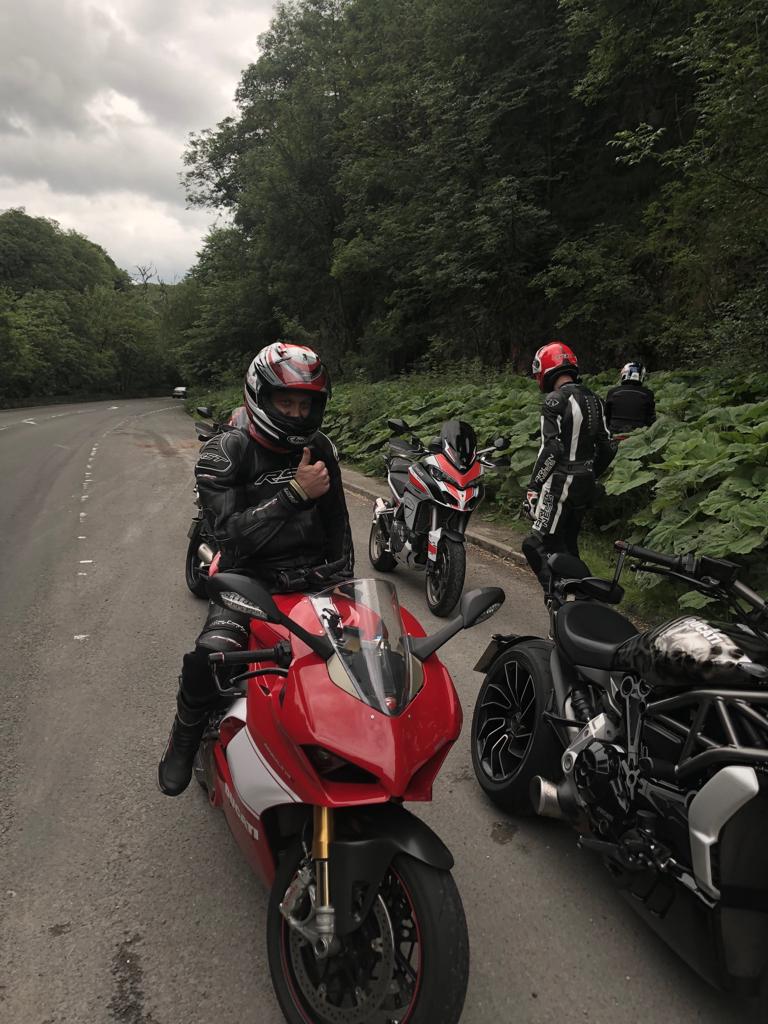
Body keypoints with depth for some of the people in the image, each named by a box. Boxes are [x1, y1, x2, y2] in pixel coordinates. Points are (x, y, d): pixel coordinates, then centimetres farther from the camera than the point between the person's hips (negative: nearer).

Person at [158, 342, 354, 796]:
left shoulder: (320, 449, 7)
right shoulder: (225, 453, -8)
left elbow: (338, 522, 18)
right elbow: (233, 534, -20)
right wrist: (296, 493, -26)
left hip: (314, 572, 4)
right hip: (250, 577, -4)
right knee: (210, 654, -30)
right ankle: (185, 740, 3)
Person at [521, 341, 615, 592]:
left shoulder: (555, 400, -13)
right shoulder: (593, 399, 12)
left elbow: (551, 449, -21)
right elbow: (607, 447, 13)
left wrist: (532, 488, -16)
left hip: (560, 483, -9)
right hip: (585, 486, 9)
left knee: (540, 546, -5)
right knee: (568, 544, 19)